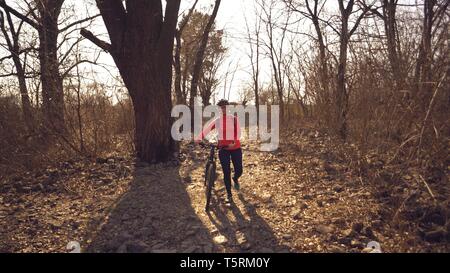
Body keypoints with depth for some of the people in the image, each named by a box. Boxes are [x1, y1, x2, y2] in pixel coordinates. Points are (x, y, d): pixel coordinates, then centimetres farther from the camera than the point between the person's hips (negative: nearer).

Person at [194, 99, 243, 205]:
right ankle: (229, 194, 13)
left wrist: (233, 142, -31)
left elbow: (238, 132, -14)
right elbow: (206, 129, -5)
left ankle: (235, 179, 41)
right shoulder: (217, 120, 1)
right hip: (223, 149, 1)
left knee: (239, 170, 3)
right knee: (226, 172, 0)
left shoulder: (234, 119, -4)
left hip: (235, 148, 0)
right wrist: (198, 138, -20)